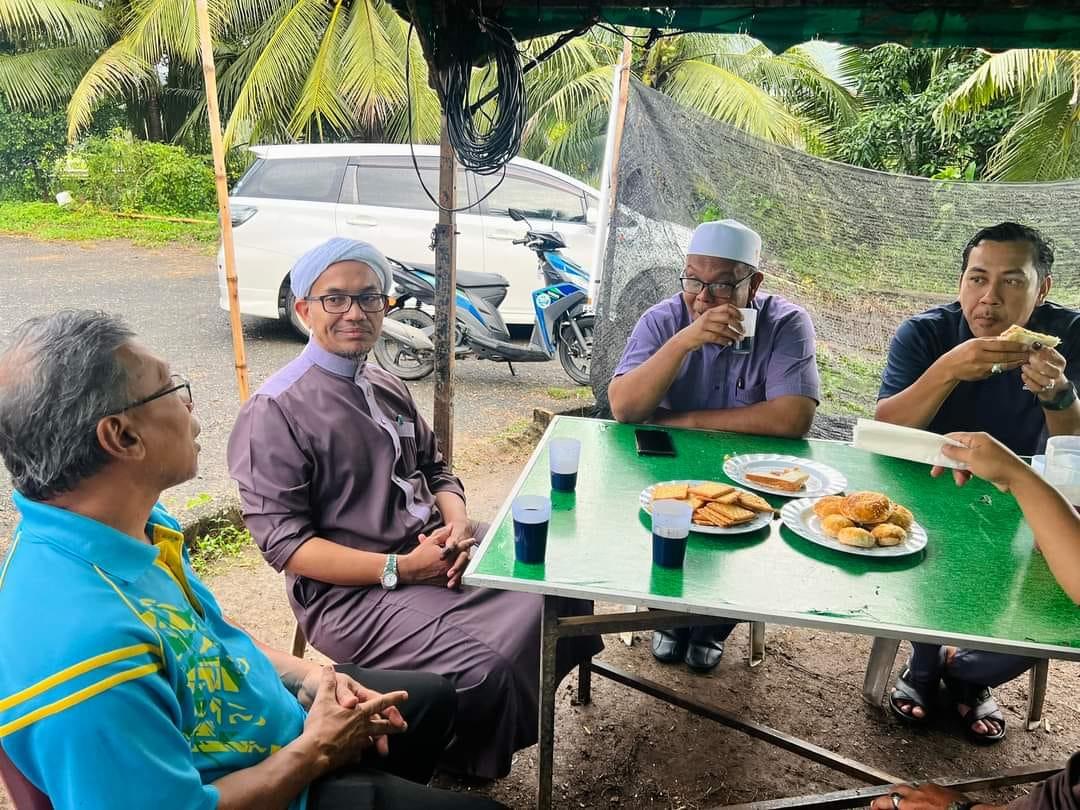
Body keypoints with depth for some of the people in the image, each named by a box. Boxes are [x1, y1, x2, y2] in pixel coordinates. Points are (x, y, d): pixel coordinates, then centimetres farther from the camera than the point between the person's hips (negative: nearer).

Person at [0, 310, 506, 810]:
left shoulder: (131, 524, -8)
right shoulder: (84, 641, -39)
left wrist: (308, 675, -3)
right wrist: (316, 751, -17)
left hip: (271, 713, 8)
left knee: (432, 696, 24)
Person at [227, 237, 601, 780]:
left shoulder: (389, 389, 14)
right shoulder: (275, 411, -11)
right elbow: (283, 542, -15)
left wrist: (458, 524, -7)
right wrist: (398, 569, -20)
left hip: (434, 554, 8)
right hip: (350, 589, -8)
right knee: (481, 672, -27)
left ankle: (499, 721, 16)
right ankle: (463, 772, 7)